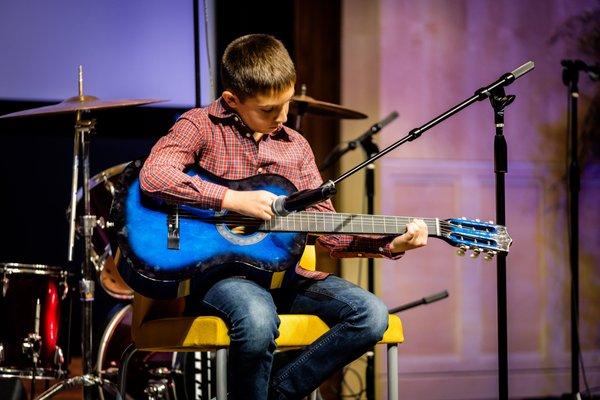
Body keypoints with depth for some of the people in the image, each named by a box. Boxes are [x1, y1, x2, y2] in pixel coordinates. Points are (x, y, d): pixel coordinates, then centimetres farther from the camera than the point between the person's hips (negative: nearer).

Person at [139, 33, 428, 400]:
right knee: (258, 320, -39)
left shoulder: (295, 146, 14)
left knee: (372, 315, -16)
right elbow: (153, 176, -20)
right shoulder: (201, 126, -1)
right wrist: (233, 200, -21)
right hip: (218, 269, -5)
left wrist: (389, 244, -4)